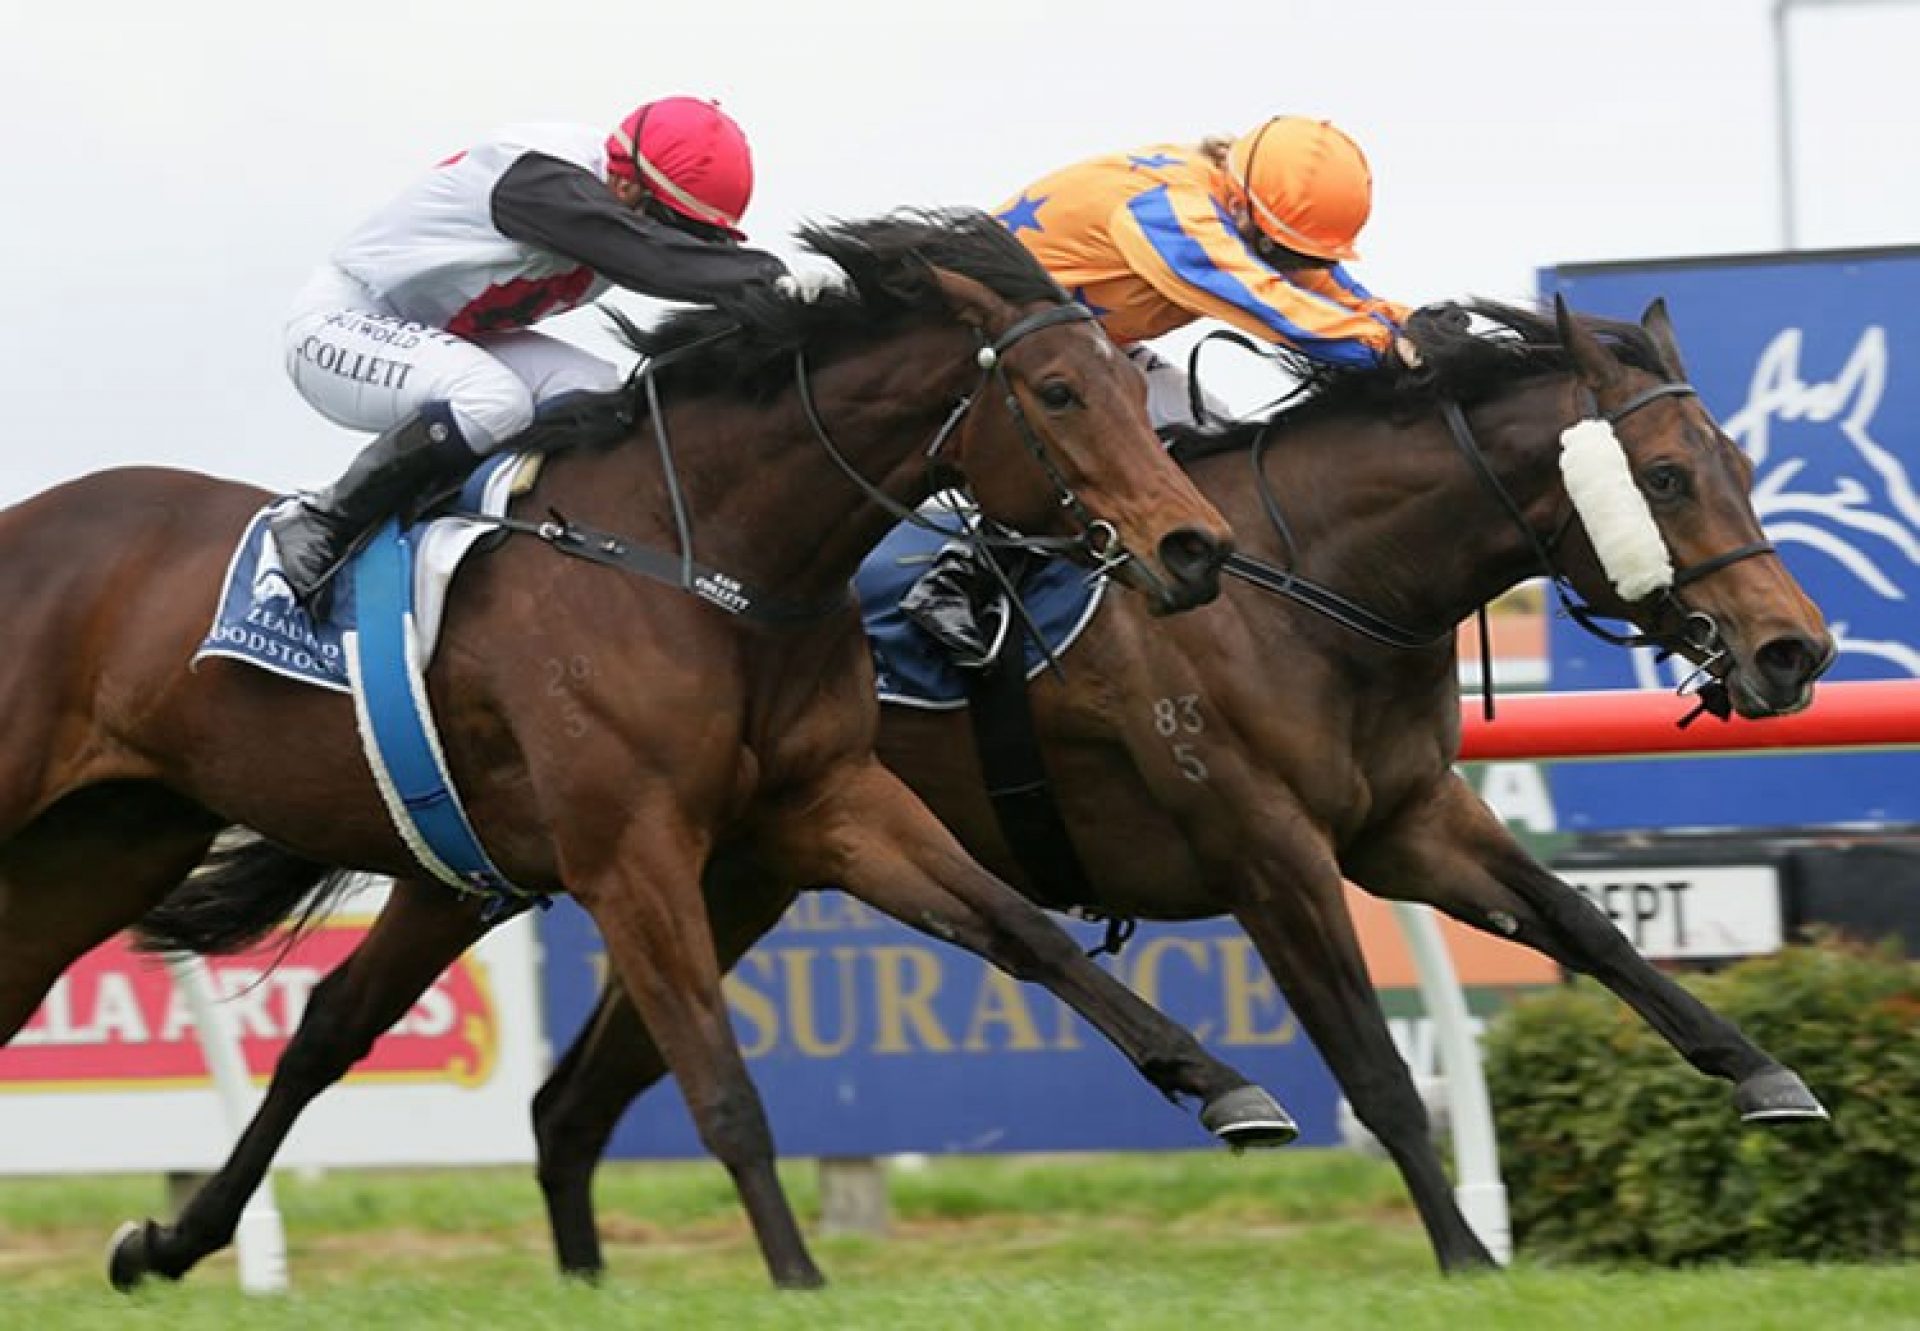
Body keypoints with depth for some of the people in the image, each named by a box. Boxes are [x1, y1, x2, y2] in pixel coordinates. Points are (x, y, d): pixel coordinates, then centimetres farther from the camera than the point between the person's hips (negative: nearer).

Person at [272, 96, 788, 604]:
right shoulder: (541, 176, -32)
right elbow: (653, 261, -42)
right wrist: (770, 275, -45)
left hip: (446, 340, 9)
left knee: (606, 398, -9)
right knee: (495, 402, -35)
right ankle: (321, 524, -19)